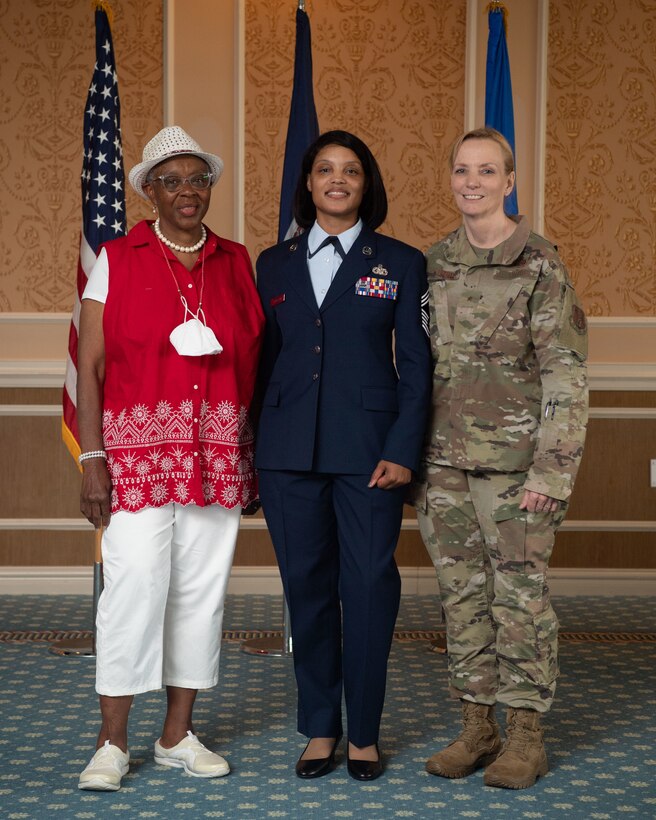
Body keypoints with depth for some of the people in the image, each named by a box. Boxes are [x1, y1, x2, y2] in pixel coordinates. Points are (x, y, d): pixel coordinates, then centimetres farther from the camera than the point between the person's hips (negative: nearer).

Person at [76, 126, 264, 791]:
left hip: (219, 452, 4)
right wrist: (92, 458, -8)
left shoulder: (236, 263, 11)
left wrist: (255, 455, 5)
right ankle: (112, 743, 5)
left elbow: (254, 361, 12)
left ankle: (178, 734, 18)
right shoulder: (117, 260, 2)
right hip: (138, 450, -3)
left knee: (203, 587, 6)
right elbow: (89, 366, -1)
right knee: (134, 584, -7)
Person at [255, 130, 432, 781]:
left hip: (368, 451, -2)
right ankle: (319, 729, 18)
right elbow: (264, 361, 13)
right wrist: (252, 451, 8)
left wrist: (403, 451, -8)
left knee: (369, 587, -1)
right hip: (290, 452, 2)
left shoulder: (400, 263, 5)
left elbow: (415, 367, 2)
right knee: (306, 587, 6)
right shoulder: (275, 264, 12)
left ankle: (364, 734, 12)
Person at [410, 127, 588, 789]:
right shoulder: (431, 265, 9)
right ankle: (476, 727, 21)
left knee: (520, 596, 1)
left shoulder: (539, 264, -5)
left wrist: (551, 472, -14)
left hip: (513, 461, -5)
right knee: (461, 595, 10)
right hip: (442, 461, 5)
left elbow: (566, 375, -9)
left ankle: (526, 734, 14)